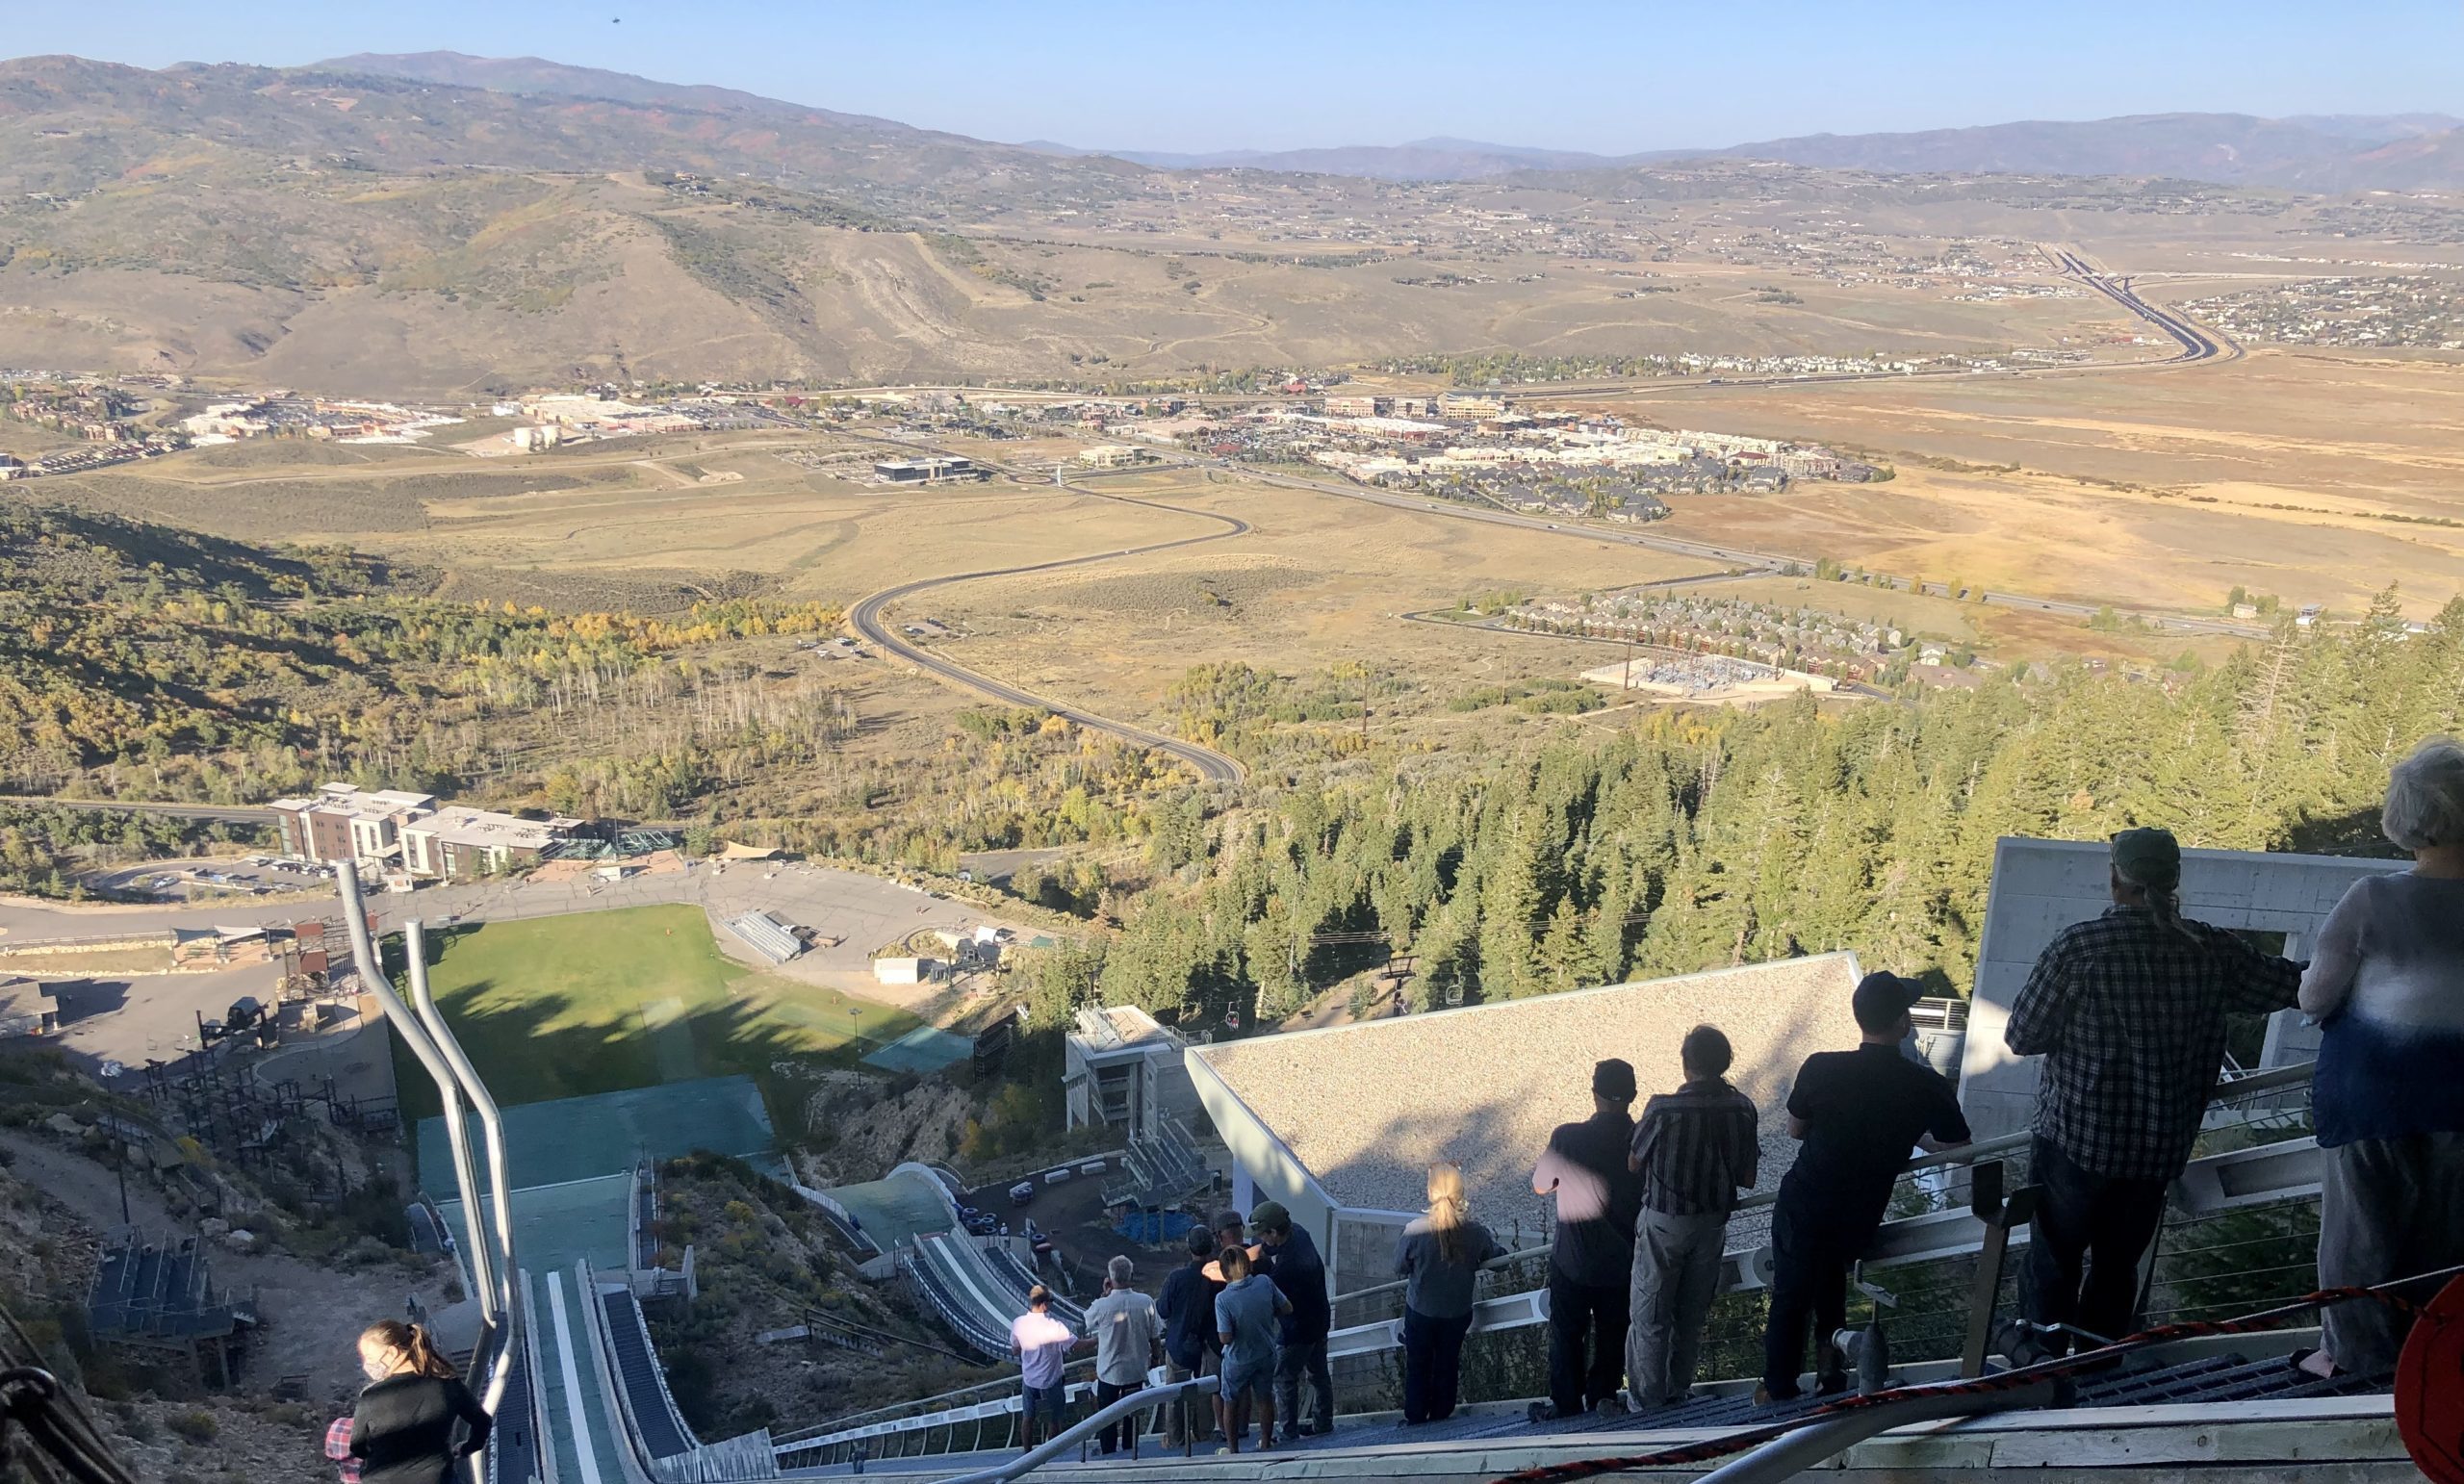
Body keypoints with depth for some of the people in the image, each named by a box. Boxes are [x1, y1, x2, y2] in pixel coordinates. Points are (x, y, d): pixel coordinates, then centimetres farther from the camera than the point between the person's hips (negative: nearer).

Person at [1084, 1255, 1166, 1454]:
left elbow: (1087, 1322, 2)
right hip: (1137, 1369, 2)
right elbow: (1155, 1336, -6)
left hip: (1109, 1372, -2)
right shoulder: (1146, 1302, -17)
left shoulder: (1101, 1306, -22)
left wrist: (1105, 1294, -1)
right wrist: (1154, 1356, 14)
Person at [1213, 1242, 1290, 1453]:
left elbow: (1225, 1338, -25)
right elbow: (1286, 1308, -5)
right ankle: (1266, 1442, 38)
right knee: (1265, 1399, 23)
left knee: (1231, 1403, 19)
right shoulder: (1264, 1283, -18)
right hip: (1266, 1355, 3)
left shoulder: (1223, 1299, -26)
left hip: (1238, 1360, -3)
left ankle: (1233, 1448, 30)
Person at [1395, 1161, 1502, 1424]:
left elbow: (1400, 1268, -12)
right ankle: (1441, 1413, 41)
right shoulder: (1474, 1231, -22)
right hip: (1458, 1312, 2)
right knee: (1448, 1363, 25)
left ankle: (1415, 1415, 36)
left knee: (1418, 1365, 22)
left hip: (1420, 1311, -1)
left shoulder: (1415, 1230, -28)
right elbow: (1496, 1260, -4)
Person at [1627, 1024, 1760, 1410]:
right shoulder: (1743, 1109, -11)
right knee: (1693, 1314, 20)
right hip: (1713, 1223, 4)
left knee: (1651, 1316, 12)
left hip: (1664, 1223, -4)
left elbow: (1634, 1164, -10)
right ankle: (1678, 1391, 33)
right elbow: (1748, 1178, -2)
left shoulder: (1664, 1109, -25)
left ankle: (1649, 1396, 21)